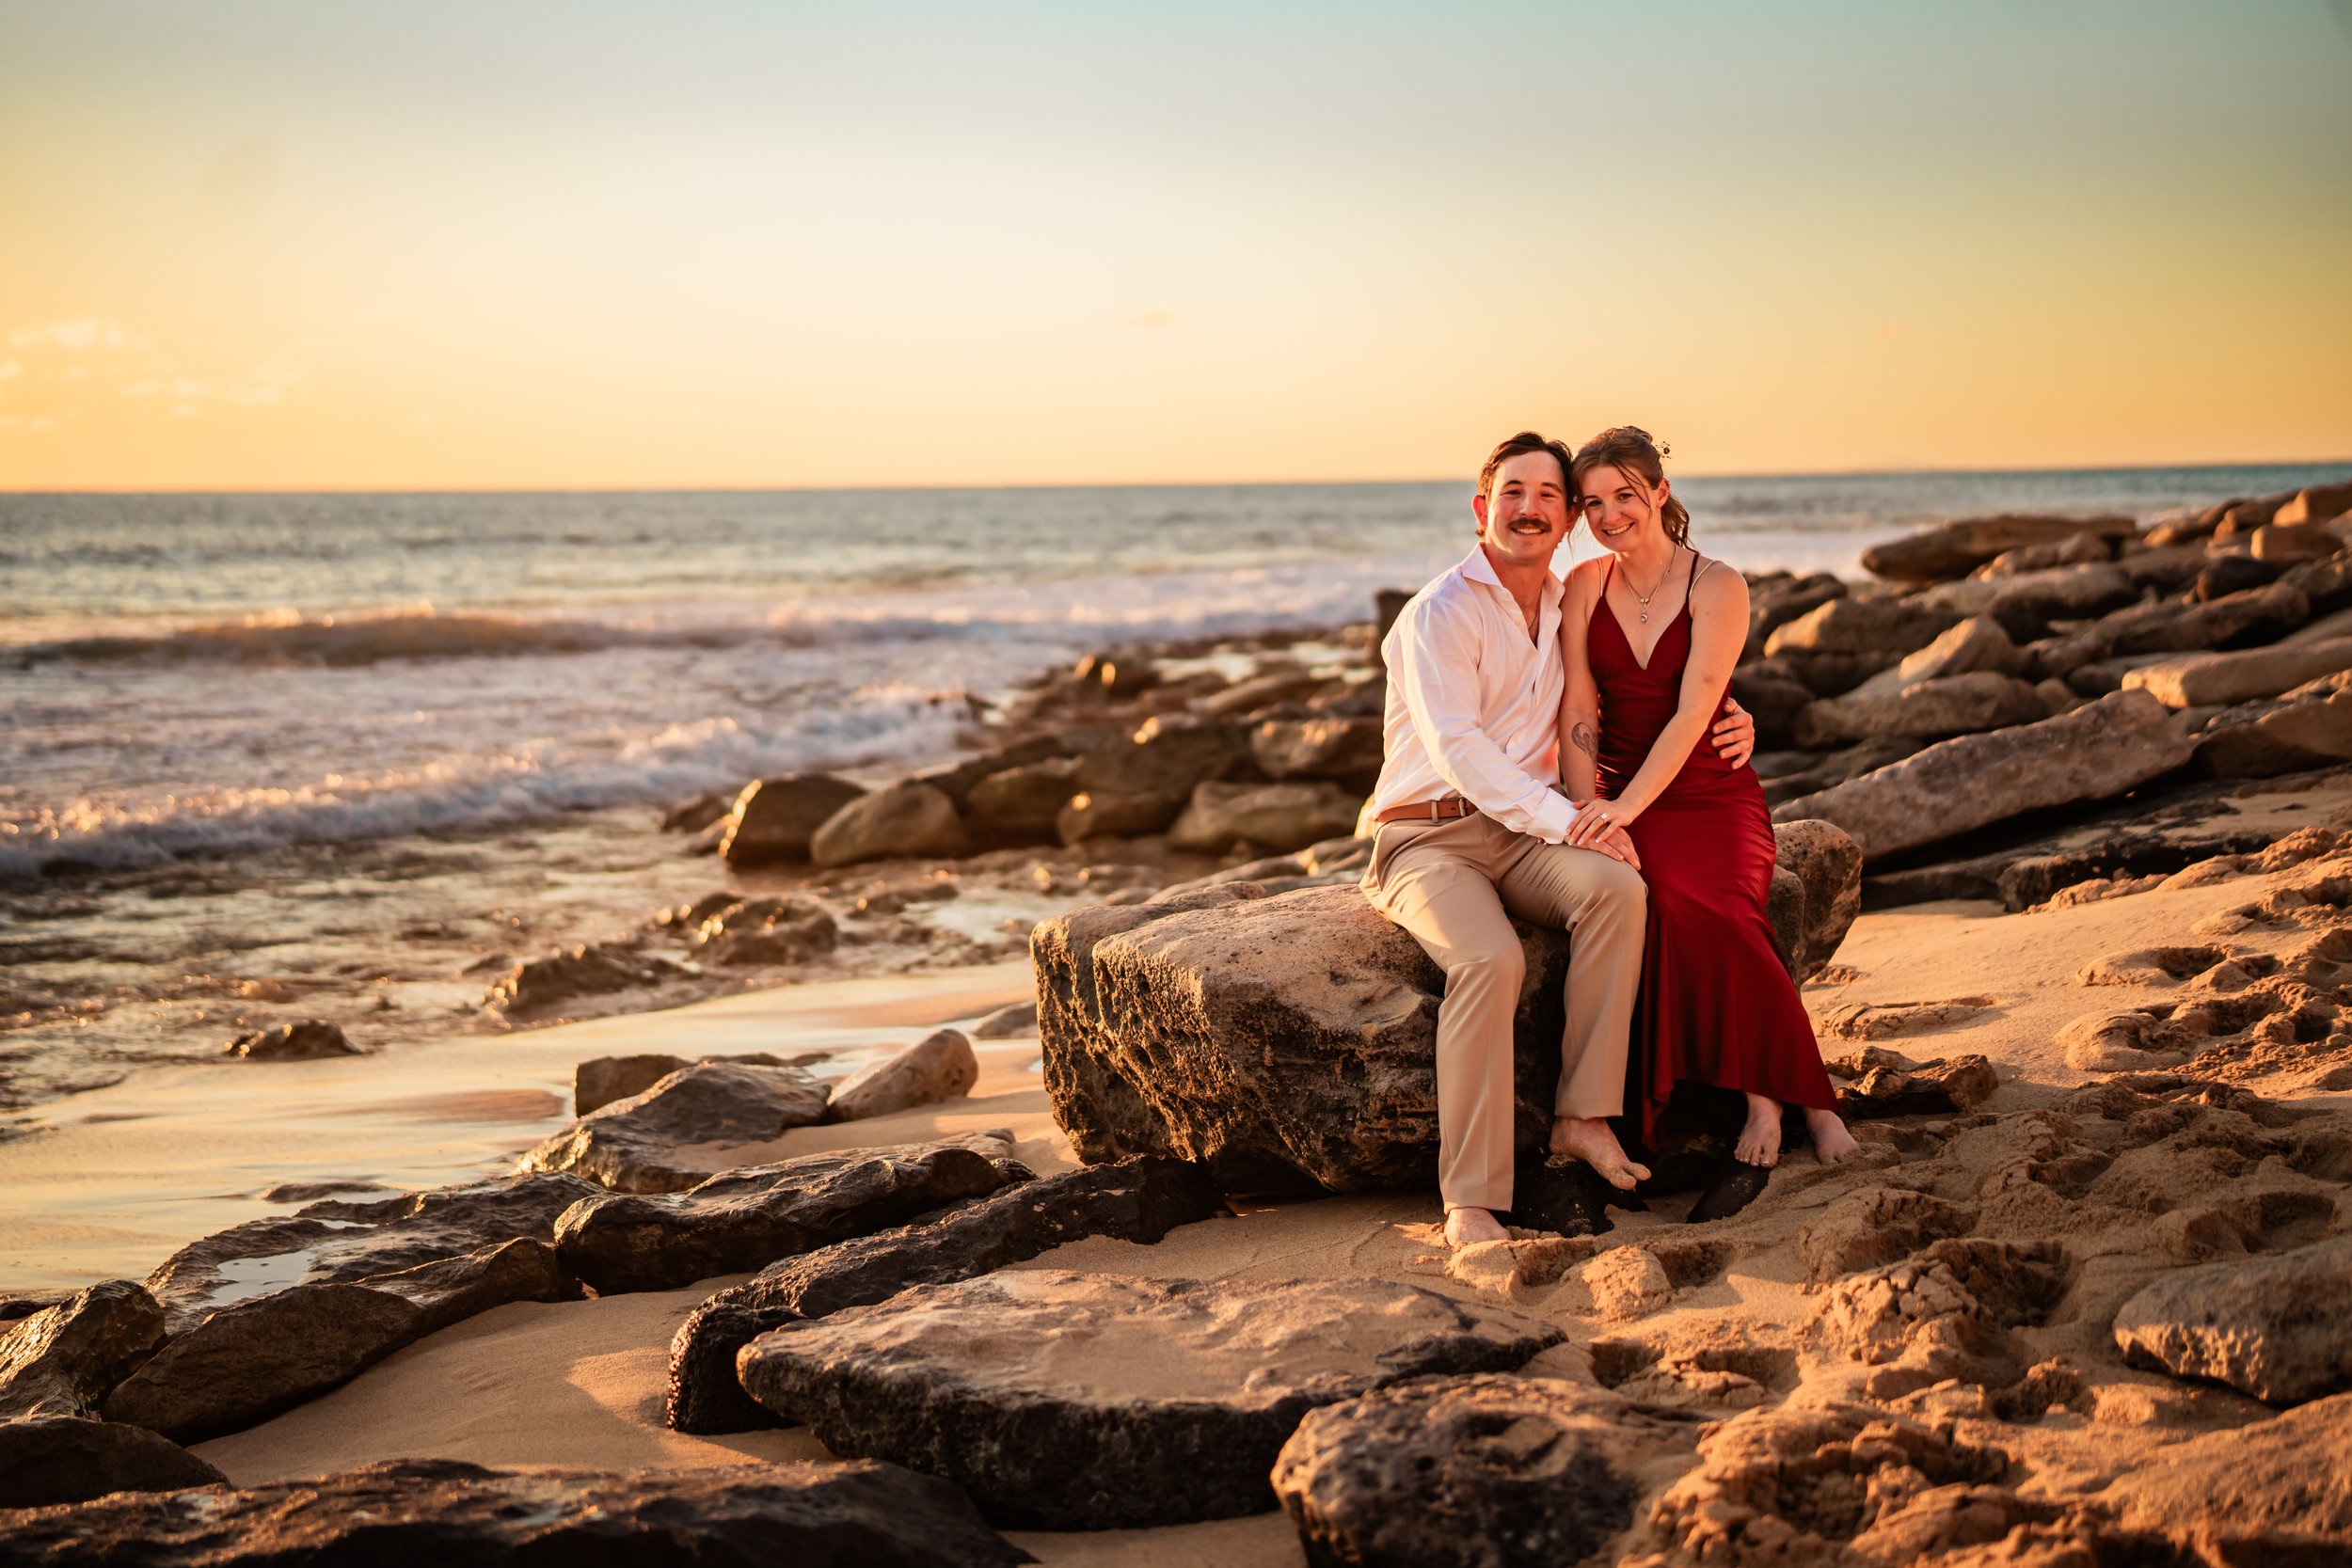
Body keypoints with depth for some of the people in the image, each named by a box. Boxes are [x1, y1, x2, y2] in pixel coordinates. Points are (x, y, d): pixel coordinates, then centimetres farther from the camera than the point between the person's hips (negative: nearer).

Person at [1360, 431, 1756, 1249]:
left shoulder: (1570, 609, 14)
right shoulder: (1439, 614, -8)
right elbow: (1458, 750, -18)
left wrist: (1726, 721, 6)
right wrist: (1567, 821, -25)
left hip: (1523, 835, 5)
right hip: (1429, 837, -5)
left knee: (1616, 887, -28)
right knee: (1490, 960, -34)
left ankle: (1585, 1118, -25)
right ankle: (1471, 1202, -32)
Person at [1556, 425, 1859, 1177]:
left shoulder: (1717, 587, -4)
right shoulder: (1585, 585, 6)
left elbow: (1691, 713, -14)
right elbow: (1577, 716, 0)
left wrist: (1626, 807, -26)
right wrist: (1590, 818, -16)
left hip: (1711, 795, -2)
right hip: (1618, 802, 2)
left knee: (1701, 910, -34)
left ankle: (1767, 1094, -19)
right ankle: (1784, 1094, -25)